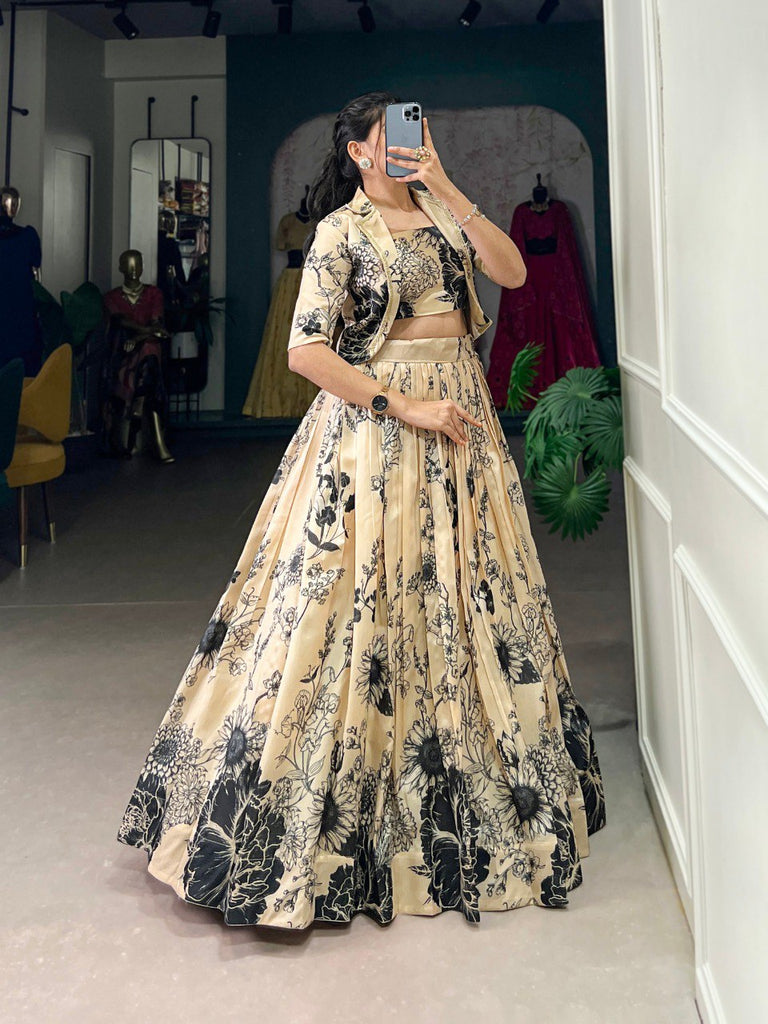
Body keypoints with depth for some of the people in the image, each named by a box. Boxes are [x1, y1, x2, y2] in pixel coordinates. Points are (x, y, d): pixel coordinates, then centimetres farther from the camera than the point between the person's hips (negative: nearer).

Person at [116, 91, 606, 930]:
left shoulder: (437, 212, 14)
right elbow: (306, 350, -13)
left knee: (466, 602, 11)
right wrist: (404, 407, -17)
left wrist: (446, 188, -6)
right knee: (365, 604, -3)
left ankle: (457, 797, 30)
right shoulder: (342, 230, -4)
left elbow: (511, 271, -1)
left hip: (461, 412, 7)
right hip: (375, 424, -6)